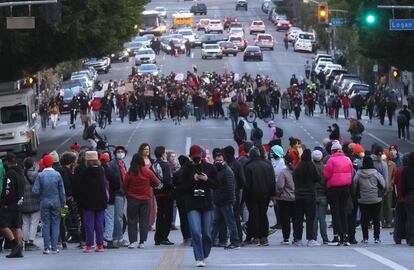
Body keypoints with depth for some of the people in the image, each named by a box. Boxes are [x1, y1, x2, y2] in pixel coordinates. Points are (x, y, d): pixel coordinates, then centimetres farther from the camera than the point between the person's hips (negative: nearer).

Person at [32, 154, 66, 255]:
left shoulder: (40, 176, -8)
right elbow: (62, 191, -2)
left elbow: (35, 190, -10)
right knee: (55, 224, 6)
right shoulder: (57, 175, -5)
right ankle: (54, 248, 3)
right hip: (56, 202, 0)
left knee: (46, 225, 5)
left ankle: (46, 248, 2)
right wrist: (63, 203, 7)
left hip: (44, 202, 0)